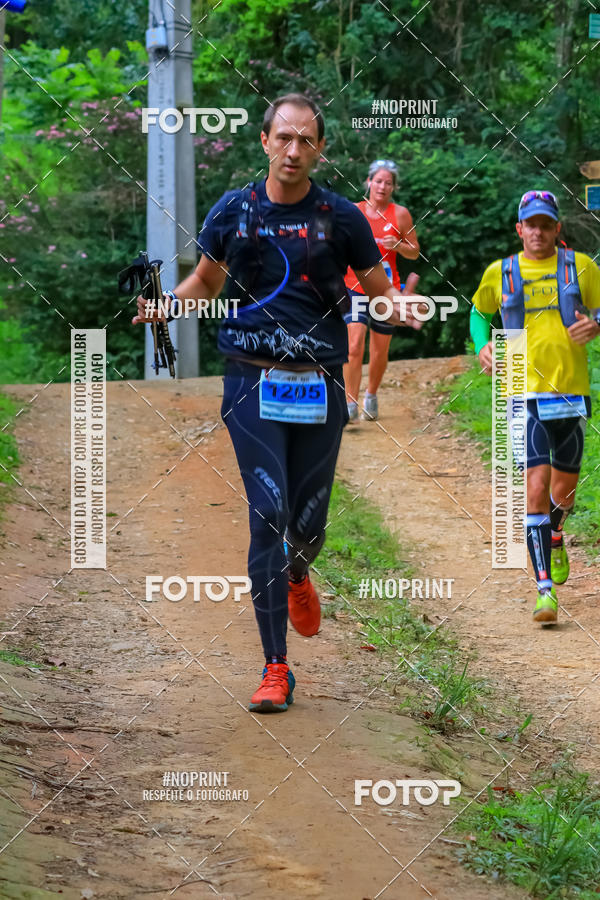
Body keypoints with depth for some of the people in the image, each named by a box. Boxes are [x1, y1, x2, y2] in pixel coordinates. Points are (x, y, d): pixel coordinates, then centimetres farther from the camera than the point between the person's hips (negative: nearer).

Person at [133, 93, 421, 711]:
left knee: (308, 521, 5)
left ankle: (297, 577, 46)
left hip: (320, 384, 1)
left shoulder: (340, 217, 2)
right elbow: (206, 281, 17)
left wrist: (401, 309, -15)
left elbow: (377, 289, 9)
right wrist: (165, 304, -3)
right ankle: (275, 668, -7)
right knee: (268, 512, -12)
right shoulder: (233, 212, 4)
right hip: (253, 382, -1)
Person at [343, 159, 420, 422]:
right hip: (355, 287, -1)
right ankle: (351, 404, -13)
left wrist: (398, 245, -13)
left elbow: (415, 252, 5)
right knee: (354, 346, -17)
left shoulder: (400, 214, 1)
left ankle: (371, 395, 34)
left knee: (379, 352, 8)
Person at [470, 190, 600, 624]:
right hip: (524, 393, -1)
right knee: (536, 485, -14)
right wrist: (482, 345, 4)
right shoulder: (500, 274, 6)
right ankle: (545, 590, -15)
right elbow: (479, 312, 24)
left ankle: (555, 537, 48)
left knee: (564, 489, 12)